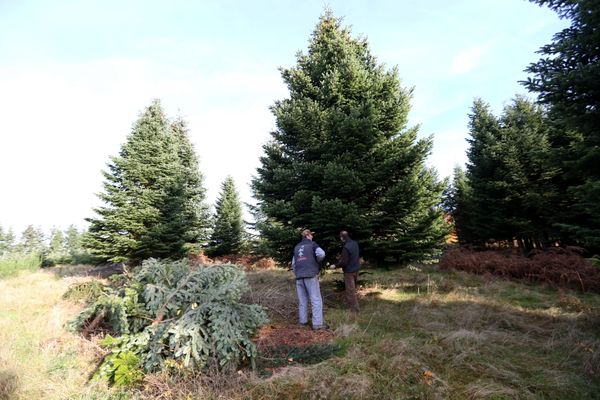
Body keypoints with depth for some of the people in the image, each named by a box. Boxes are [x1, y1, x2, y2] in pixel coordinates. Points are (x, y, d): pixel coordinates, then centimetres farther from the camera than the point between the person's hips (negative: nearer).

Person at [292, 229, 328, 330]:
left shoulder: (297, 247, 19)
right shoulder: (312, 244, 4)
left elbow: (293, 263, 17)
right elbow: (321, 254, -14)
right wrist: (317, 261, 5)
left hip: (299, 276, 5)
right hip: (310, 275, -5)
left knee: (302, 300, 12)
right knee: (316, 300, -3)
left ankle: (303, 321, 16)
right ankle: (317, 323, -5)